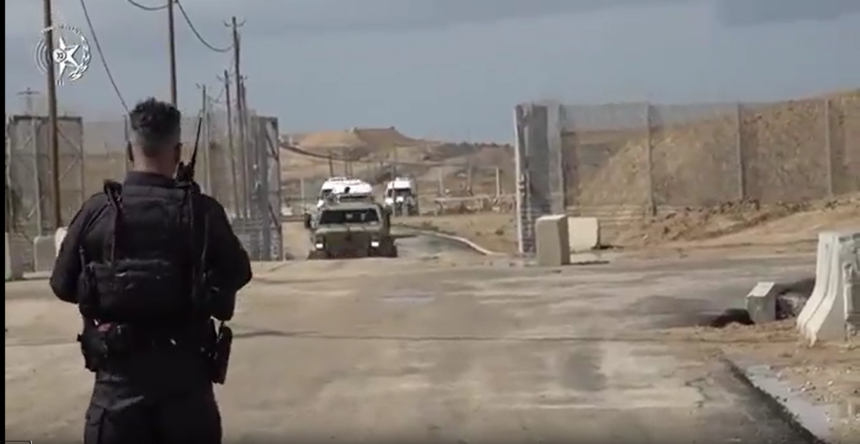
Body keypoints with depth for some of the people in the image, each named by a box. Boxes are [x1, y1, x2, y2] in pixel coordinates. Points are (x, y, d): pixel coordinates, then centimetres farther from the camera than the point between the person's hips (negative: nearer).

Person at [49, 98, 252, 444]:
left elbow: (63, 285, 3)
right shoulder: (201, 210, -7)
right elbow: (237, 273, 6)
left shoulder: (97, 210, -6)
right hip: (185, 369, 0)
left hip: (120, 370, 0)